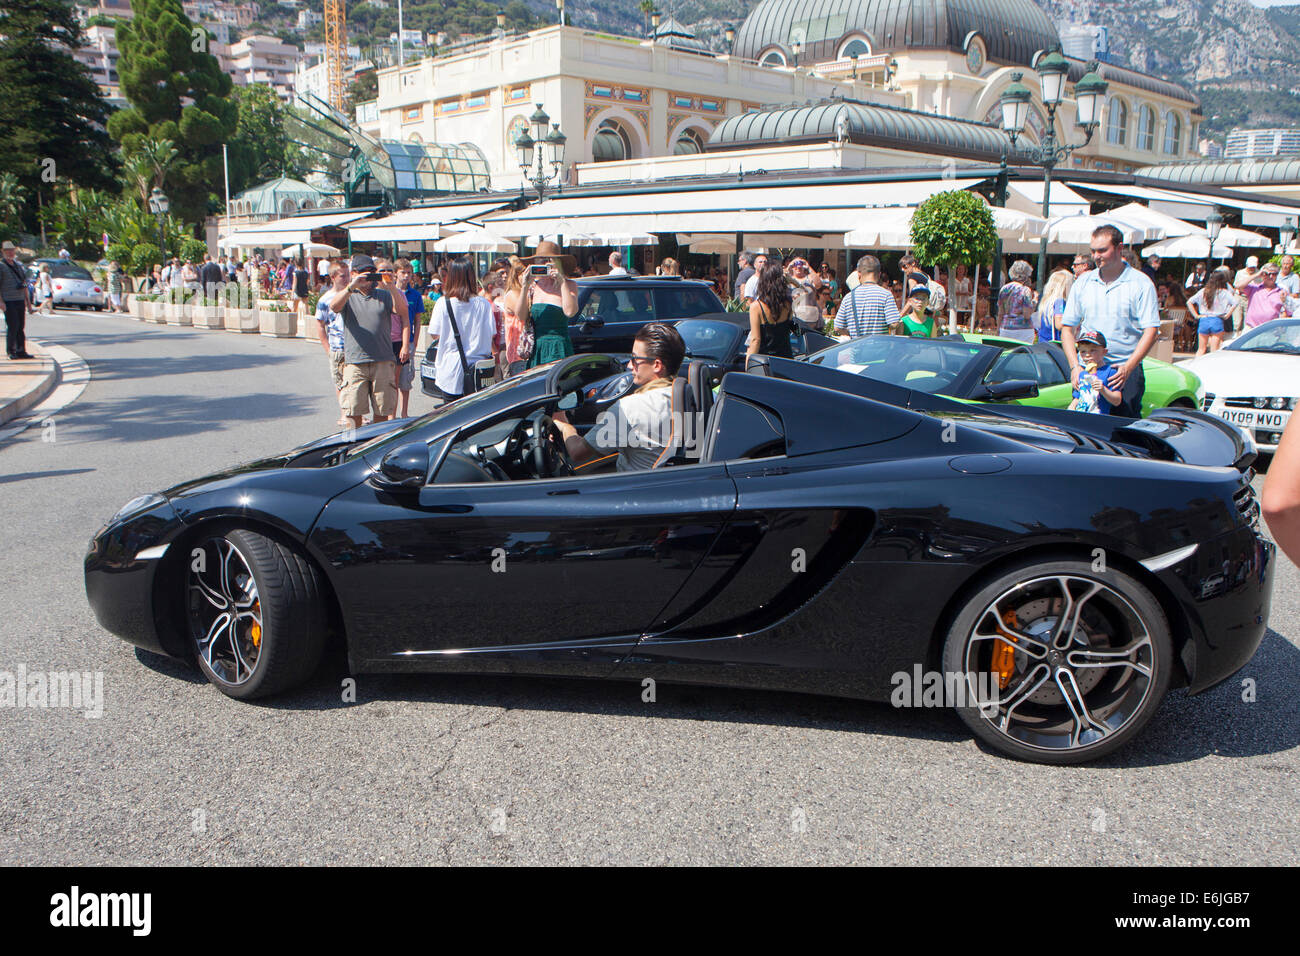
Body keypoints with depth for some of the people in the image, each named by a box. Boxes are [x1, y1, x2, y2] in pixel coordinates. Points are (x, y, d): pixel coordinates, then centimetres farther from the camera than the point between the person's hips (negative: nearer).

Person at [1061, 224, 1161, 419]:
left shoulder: (1141, 283, 0)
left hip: (1127, 372, -3)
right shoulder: (1083, 283, 11)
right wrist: (1074, 366, -3)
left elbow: (1151, 330, -6)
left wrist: (1128, 368, -17)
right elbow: (1067, 328, 11)